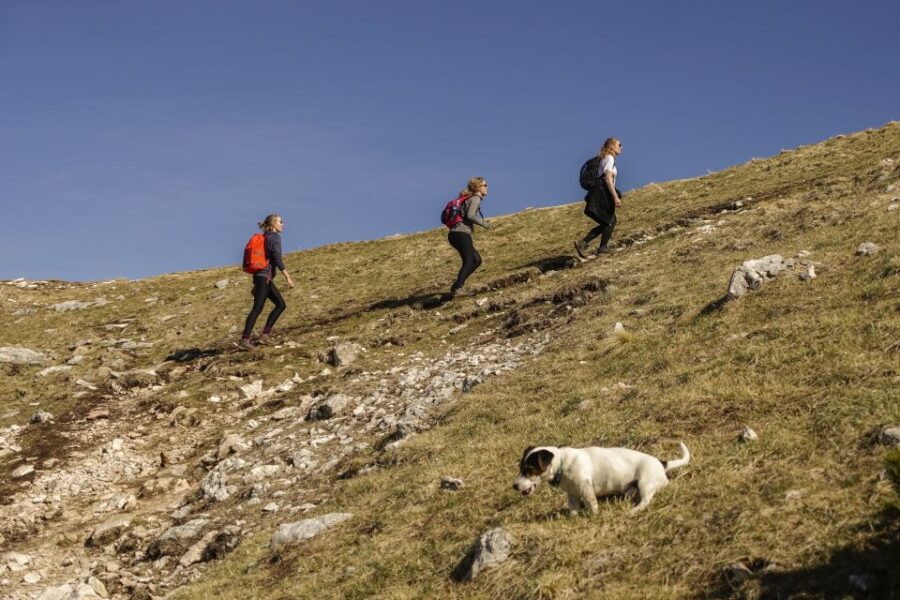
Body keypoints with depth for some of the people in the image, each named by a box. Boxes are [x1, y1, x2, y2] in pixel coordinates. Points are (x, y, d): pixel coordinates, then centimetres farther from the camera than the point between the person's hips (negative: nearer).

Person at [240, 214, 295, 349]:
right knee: (257, 308, -12)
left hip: (264, 277, 10)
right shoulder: (275, 237, -7)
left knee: (281, 304, 10)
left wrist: (256, 284, 25)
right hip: (264, 277, -10)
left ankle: (265, 334, 6)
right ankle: (245, 339, -14)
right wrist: (288, 278, -23)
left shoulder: (266, 237, 20)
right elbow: (277, 258, -20)